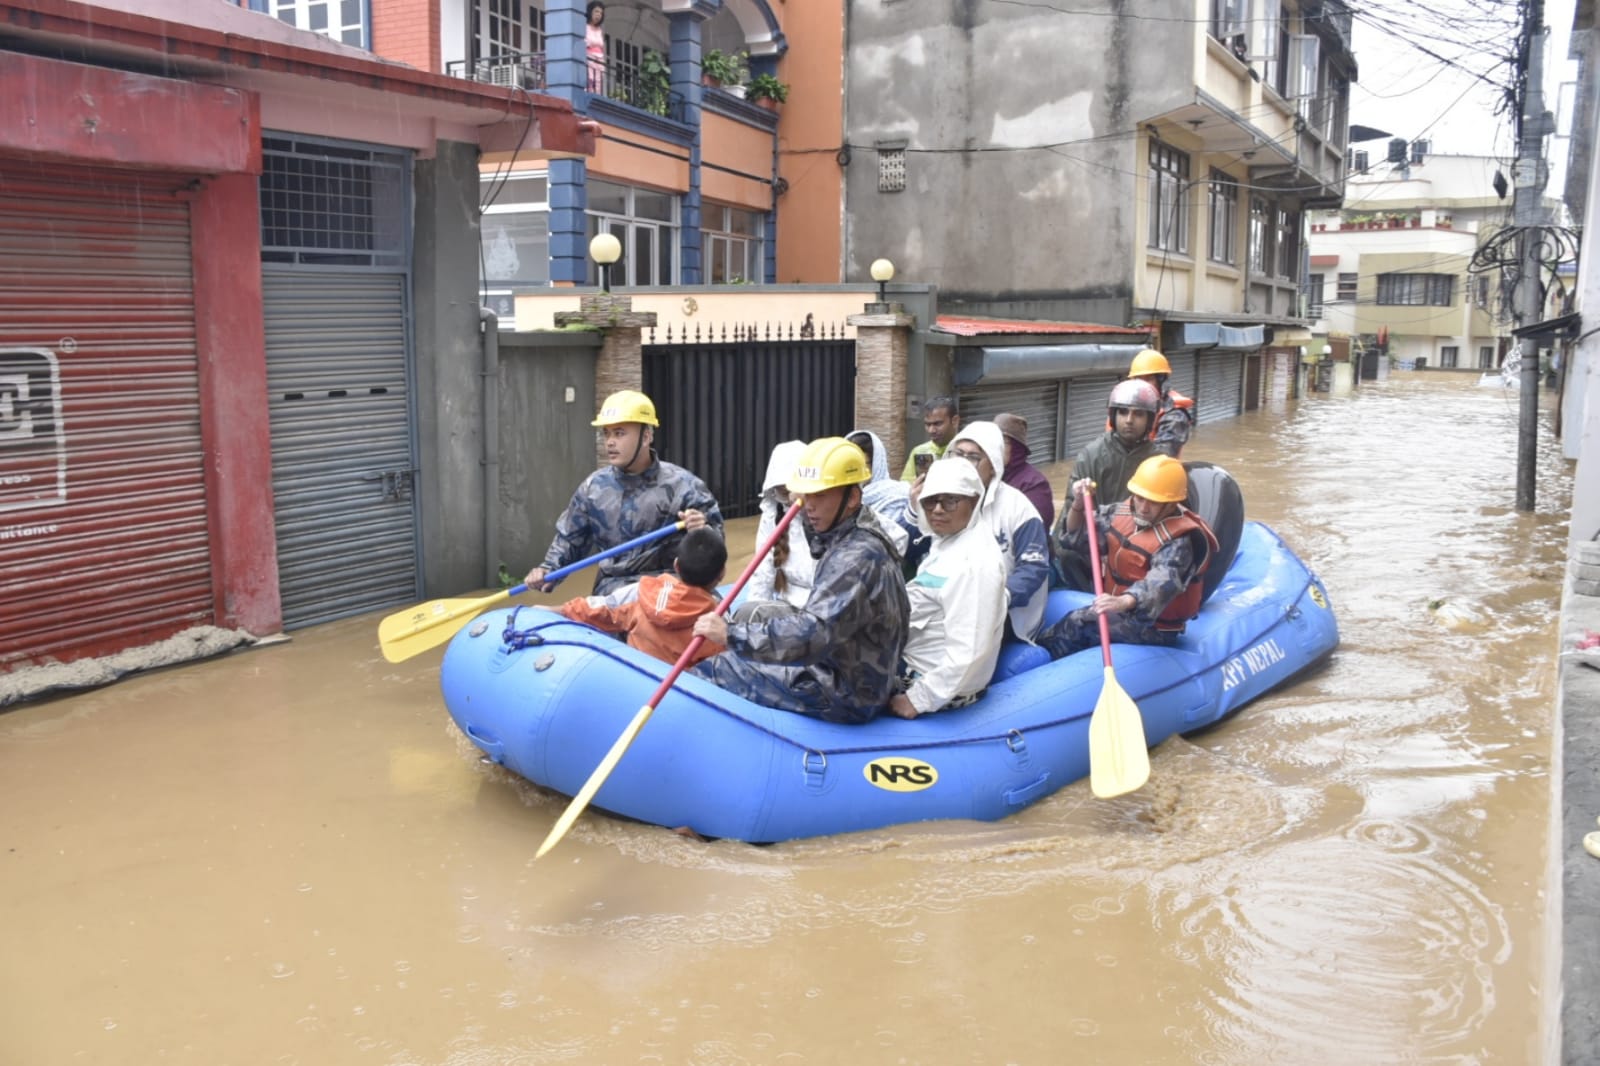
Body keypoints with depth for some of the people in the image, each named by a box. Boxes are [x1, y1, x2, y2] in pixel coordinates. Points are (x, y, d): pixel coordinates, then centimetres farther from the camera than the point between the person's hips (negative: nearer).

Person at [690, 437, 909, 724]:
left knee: (712, 672, -9)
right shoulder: (846, 538, 7)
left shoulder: (858, 557, -26)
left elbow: (814, 632, -35)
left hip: (845, 696, -11)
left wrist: (731, 634, -36)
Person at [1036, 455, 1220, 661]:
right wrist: (1078, 505, -10)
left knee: (1078, 624, -20)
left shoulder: (1179, 539, -24)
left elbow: (1162, 583, -41)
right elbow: (1078, 536, 11)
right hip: (1122, 609, 9)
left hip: (1153, 625, -9)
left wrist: (1124, 602, -60)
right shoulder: (1124, 512, 0)